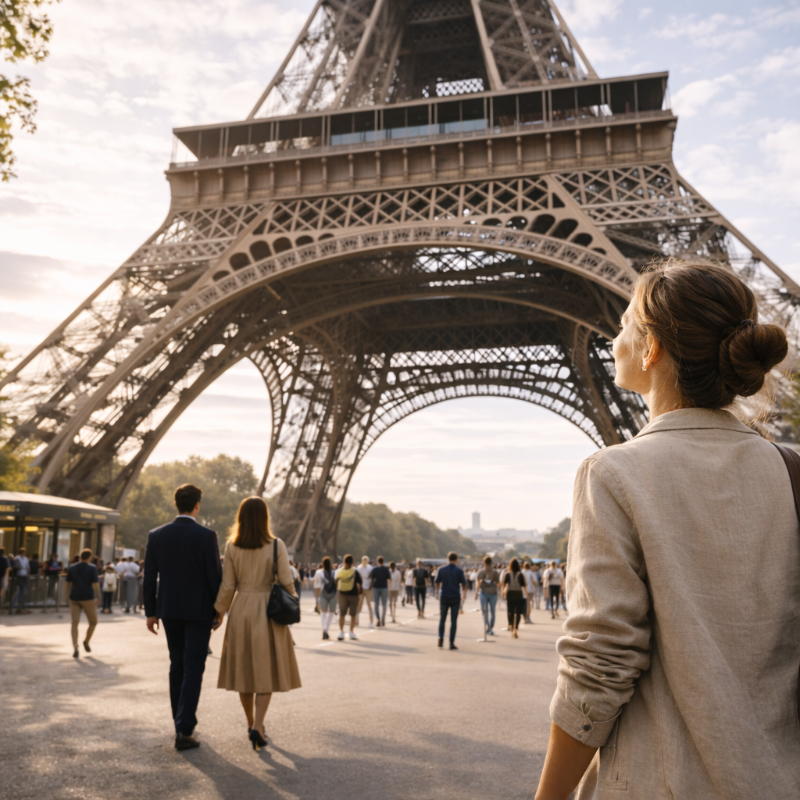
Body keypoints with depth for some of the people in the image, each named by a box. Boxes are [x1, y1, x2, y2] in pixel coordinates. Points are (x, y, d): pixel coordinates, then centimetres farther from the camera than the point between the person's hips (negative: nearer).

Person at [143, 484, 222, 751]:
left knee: (177, 666, 18)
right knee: (193, 669, 0)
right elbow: (215, 577, -11)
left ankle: (181, 722, 28)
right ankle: (184, 730, -4)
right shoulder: (206, 536, -13)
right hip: (198, 610, -4)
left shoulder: (157, 535, 0)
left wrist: (150, 612, 11)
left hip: (168, 609, 4)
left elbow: (149, 577, 3)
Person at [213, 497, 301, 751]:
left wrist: (219, 612, 11)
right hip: (268, 612, -2)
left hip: (240, 611, 2)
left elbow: (227, 586, -2)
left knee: (244, 669, 14)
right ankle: (257, 726, -6)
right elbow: (287, 582, -8)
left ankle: (251, 723, 25)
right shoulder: (276, 545, -9)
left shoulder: (232, 547, -4)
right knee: (267, 670, 5)